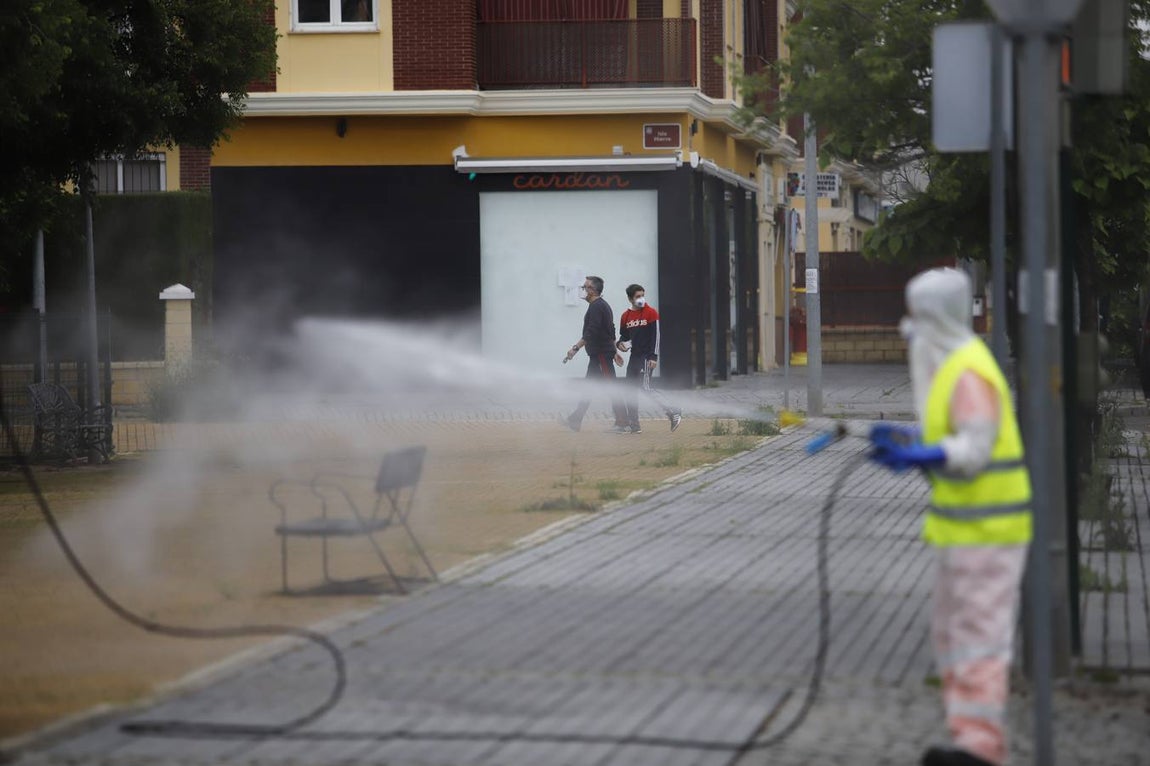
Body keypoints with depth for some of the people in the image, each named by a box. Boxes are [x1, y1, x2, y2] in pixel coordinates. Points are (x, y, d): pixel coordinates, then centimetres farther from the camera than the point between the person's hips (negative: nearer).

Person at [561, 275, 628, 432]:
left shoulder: (596, 307, -16)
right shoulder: (603, 305, 17)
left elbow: (590, 333, -24)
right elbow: (611, 332, 21)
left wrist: (575, 348, -25)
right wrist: (614, 352, 24)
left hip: (601, 354, -11)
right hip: (597, 354, 11)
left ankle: (622, 423, -8)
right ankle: (576, 421, 15)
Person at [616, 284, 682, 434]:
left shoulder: (651, 313, -6)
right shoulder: (626, 316, 11)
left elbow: (656, 335, -10)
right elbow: (624, 336, 20)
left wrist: (653, 357, -16)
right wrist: (620, 344, -4)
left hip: (647, 356, -7)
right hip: (634, 356, 7)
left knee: (645, 386, -16)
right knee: (631, 389, 6)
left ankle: (672, 413, -12)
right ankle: (634, 425, 12)